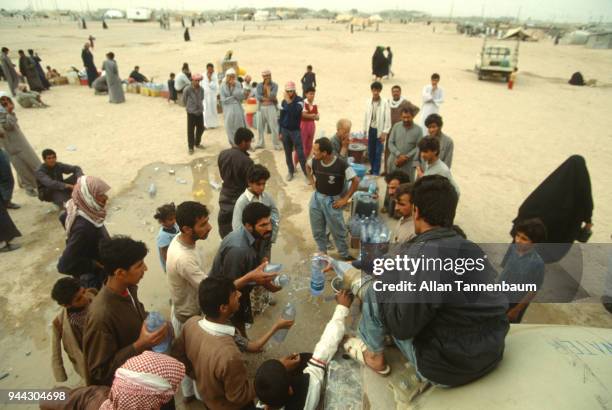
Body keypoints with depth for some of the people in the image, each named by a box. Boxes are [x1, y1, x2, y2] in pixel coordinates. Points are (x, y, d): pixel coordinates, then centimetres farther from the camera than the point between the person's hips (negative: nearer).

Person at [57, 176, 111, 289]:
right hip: (94, 281, -8)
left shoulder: (83, 211, -12)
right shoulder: (84, 227, -37)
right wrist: (95, 265, -24)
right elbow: (65, 265, -34)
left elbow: (63, 217, 12)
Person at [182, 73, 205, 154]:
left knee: (201, 128, 14)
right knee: (190, 130, 1)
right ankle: (191, 147, 14)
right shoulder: (187, 89, -15)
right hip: (191, 113, -4)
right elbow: (184, 100, -1)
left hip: (200, 112, 4)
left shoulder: (201, 89, -3)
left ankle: (197, 143, 35)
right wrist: (188, 107, 12)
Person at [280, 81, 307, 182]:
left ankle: (306, 173, 0)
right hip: (285, 130, 4)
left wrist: (289, 102, -24)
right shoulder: (284, 101, 6)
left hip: (296, 130, -4)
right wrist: (280, 132, 10)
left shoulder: (299, 100, -7)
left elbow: (295, 112, -26)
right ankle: (290, 171, 23)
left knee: (300, 153, -7)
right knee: (288, 153, 10)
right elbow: (281, 117, 11)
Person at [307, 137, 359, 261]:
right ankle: (322, 252, 38)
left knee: (338, 230, 11)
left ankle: (345, 255, 32)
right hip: (316, 198, 4)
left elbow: (356, 181, -16)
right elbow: (307, 166, 15)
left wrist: (345, 199, -14)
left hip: (332, 201, -4)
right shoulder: (315, 161, -11)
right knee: (317, 230, 16)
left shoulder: (341, 165, -25)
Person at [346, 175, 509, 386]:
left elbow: (401, 327, -20)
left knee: (373, 291, 0)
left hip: (446, 370, -7)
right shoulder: (473, 248, -2)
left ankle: (374, 356, 22)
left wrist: (387, 274, -6)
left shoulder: (420, 255, -26)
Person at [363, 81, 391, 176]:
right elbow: (366, 117, 7)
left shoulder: (385, 103, -9)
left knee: (378, 152, -2)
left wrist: (384, 133, -12)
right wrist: (364, 131, 8)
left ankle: (376, 172, 6)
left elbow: (387, 118, -8)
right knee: (370, 151, 11)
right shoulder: (368, 102, 1)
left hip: (379, 130, -3)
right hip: (370, 129, 4)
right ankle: (372, 168, 28)